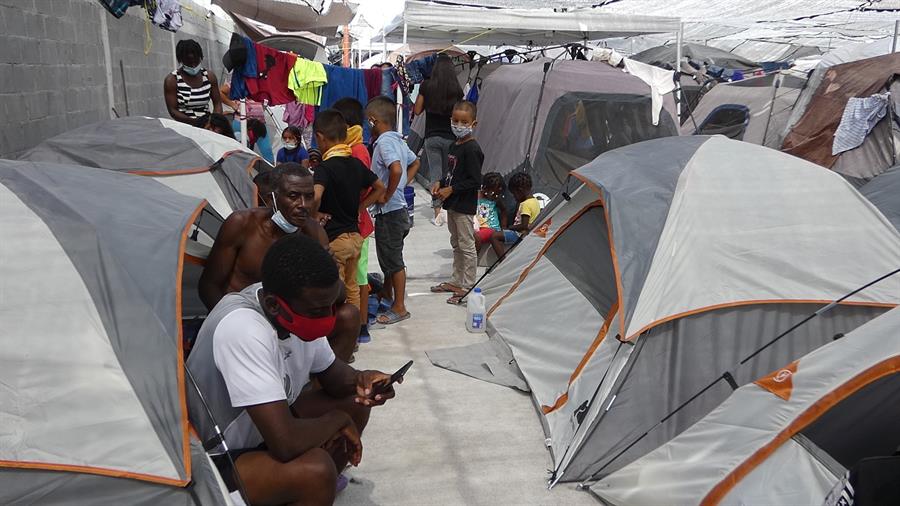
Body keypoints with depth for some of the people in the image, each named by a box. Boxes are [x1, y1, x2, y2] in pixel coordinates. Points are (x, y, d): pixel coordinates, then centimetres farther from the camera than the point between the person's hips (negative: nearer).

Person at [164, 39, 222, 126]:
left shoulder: (209, 77, 5)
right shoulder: (172, 80, -4)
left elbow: (217, 103, 8)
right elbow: (172, 110, -6)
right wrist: (194, 121, -21)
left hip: (208, 125, 2)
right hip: (184, 126, -2)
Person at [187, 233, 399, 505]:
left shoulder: (303, 311, -11)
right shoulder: (243, 330, -34)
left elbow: (330, 373, 7)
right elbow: (285, 444, -37)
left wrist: (360, 381, -15)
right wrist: (337, 420, -18)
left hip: (259, 432, 8)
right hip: (211, 463, -8)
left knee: (354, 403, 3)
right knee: (315, 469, -29)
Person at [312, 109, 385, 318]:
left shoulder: (325, 167, -17)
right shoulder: (356, 164, 4)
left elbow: (316, 196, -35)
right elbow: (379, 188, 16)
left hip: (333, 239, -7)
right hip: (355, 236, 7)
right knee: (352, 289, 19)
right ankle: (355, 332, 29)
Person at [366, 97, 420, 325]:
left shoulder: (384, 141, -19)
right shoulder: (398, 140, 10)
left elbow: (396, 170, -35)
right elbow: (415, 163, 24)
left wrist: (387, 195, -22)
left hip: (389, 211, -10)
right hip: (397, 209, 10)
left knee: (393, 261, 1)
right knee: (387, 258, 22)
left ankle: (399, 308, 12)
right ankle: (388, 298, 37)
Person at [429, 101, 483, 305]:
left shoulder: (472, 149, -17)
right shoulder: (454, 146, 10)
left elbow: (475, 181, -20)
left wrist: (451, 190, -19)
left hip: (465, 205, -10)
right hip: (453, 203, 10)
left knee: (467, 245, -1)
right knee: (456, 244, 19)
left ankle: (467, 286, 7)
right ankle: (456, 281, 31)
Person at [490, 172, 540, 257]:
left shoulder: (526, 204, -20)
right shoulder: (536, 201, 10)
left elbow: (524, 226, -24)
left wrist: (510, 227, -11)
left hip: (521, 234, -11)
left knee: (494, 236, -19)